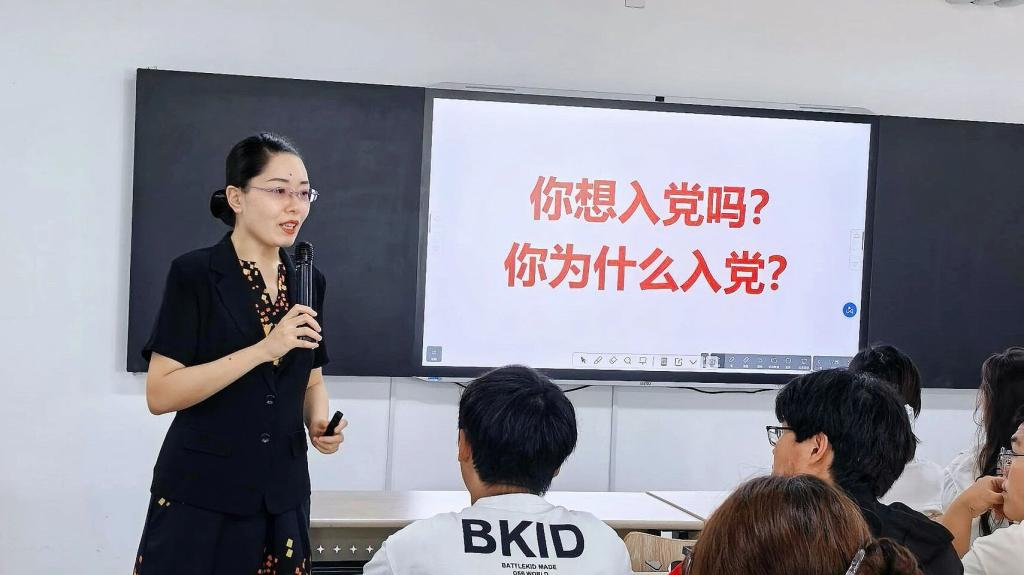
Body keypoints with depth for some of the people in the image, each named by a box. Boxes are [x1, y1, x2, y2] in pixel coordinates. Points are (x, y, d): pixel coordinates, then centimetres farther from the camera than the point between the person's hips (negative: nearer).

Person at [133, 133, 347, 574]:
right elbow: (160, 394, -16)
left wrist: (319, 423, -3)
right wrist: (263, 349, -23)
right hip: (200, 496, -5)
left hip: (282, 496, 5)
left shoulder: (308, 281, 6)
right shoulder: (195, 274, -10)